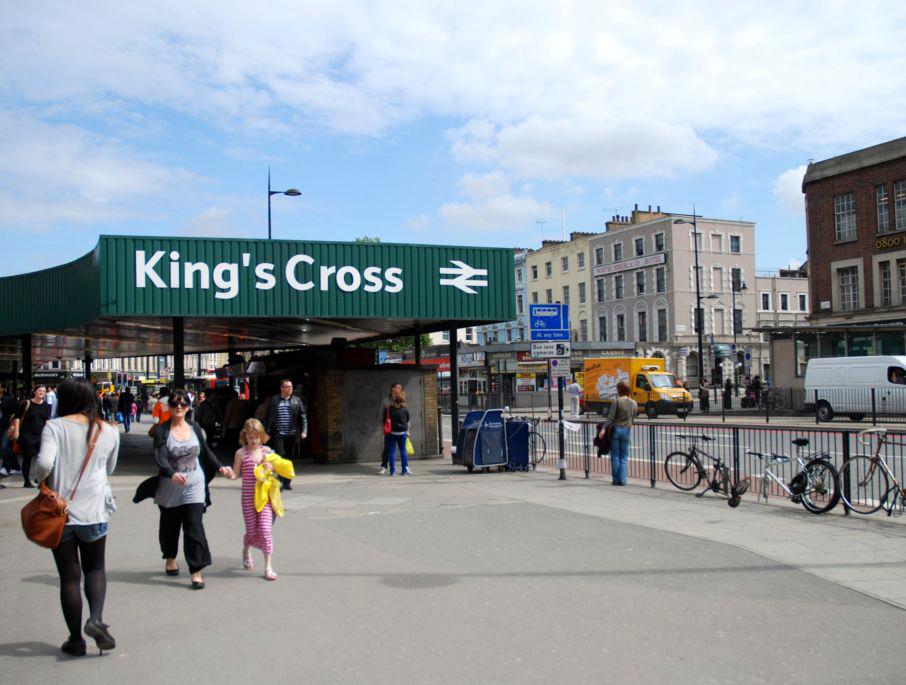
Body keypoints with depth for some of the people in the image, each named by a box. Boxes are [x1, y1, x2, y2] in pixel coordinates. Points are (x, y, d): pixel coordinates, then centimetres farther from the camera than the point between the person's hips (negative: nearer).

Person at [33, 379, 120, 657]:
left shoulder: (55, 426, -9)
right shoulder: (108, 431, 0)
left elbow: (44, 463, -23)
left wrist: (39, 479, -3)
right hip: (94, 511, 2)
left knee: (69, 576, 9)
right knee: (95, 568, 19)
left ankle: (76, 639, 15)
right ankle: (96, 619, -4)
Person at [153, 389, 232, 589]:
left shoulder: (195, 428, 5)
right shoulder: (162, 430, -6)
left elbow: (206, 452, 17)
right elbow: (160, 457, -20)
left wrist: (220, 467, 4)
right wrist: (172, 473, -38)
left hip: (194, 485, 1)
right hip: (170, 486, -1)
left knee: (194, 526, -8)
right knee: (170, 526, 15)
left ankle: (197, 572, -7)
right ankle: (170, 559, 41)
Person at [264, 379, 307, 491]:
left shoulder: (297, 400, 9)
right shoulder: (274, 400, 7)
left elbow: (303, 417, 7)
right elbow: (268, 417, 9)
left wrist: (304, 431, -3)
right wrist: (267, 432, 5)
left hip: (292, 434, 1)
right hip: (278, 434, -1)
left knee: (290, 458, 5)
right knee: (280, 456, -12)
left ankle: (287, 482, 14)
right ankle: (281, 480, -7)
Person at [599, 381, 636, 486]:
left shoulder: (616, 401, -10)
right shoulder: (634, 403, 6)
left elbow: (610, 417, -15)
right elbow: (633, 419, 13)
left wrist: (603, 428, -15)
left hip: (616, 430, -3)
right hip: (627, 430, 3)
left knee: (615, 456, 6)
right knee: (624, 457, 9)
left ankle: (616, 480, 7)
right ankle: (622, 480, 1)